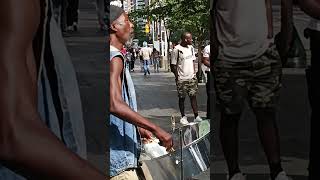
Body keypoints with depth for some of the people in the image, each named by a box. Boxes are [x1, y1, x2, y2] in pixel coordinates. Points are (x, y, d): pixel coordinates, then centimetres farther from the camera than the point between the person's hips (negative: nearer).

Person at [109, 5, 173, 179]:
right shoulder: (114, 58, -16)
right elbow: (115, 105, -29)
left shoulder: (115, 56, 15)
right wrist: (156, 129, -27)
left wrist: (138, 128, 20)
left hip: (116, 152, 10)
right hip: (117, 154, -10)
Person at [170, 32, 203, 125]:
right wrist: (177, 77, -10)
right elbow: (173, 65, -9)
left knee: (193, 96, 5)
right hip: (182, 79, -5)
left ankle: (196, 116, 7)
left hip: (191, 77, 5)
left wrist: (194, 73, 9)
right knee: (182, 98, 5)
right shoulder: (177, 49, -12)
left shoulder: (191, 48, 8)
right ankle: (183, 117, 15)